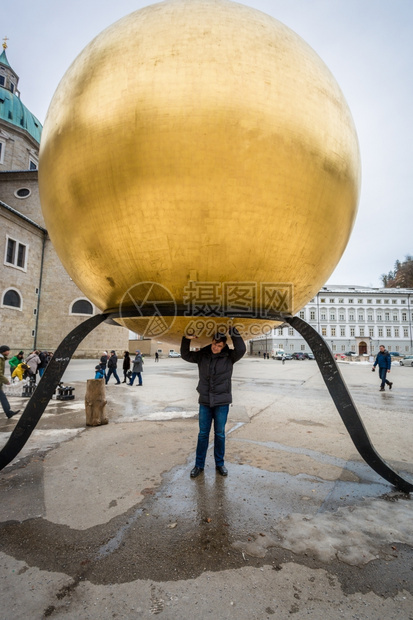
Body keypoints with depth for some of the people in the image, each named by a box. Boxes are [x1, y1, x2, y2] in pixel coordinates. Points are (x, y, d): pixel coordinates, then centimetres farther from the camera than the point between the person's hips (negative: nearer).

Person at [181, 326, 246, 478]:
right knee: (203, 434, 10)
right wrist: (186, 339, -5)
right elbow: (185, 355, 10)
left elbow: (241, 350, -23)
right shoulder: (202, 355, 1)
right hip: (205, 401, 2)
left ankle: (220, 464, 28)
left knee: (220, 434, 11)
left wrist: (234, 334, -27)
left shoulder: (229, 357, -6)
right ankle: (199, 465, 23)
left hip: (222, 401, -2)